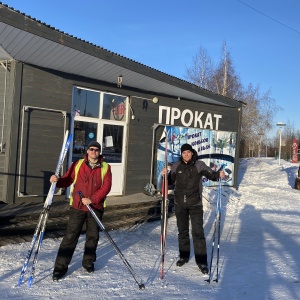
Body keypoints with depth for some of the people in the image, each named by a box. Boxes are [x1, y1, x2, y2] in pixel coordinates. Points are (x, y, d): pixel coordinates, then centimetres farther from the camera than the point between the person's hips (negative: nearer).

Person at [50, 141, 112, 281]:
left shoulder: (105, 167, 1)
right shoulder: (78, 164, 4)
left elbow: (106, 187, -8)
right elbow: (68, 180, 2)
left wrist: (92, 199, -18)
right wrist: (57, 181, -20)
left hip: (96, 207, 1)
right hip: (77, 206, -1)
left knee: (93, 236, 13)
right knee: (70, 236, -2)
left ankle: (88, 262, 33)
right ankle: (60, 267, 7)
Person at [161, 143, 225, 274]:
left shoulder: (199, 165, -5)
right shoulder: (176, 166, 2)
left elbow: (210, 174, -7)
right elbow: (170, 181, 10)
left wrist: (219, 174, -27)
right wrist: (165, 175, -10)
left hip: (195, 204, -3)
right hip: (180, 204, 3)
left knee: (198, 231, -5)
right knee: (182, 230, 15)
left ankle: (201, 261, 4)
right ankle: (184, 256, 30)